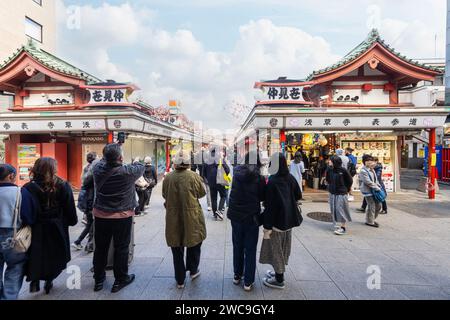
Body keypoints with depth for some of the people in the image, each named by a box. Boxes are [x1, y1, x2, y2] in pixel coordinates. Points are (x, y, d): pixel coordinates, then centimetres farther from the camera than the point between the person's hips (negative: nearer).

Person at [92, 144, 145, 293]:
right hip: (122, 217, -4)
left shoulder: (98, 169, -8)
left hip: (100, 216, 5)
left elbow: (104, 160, 15)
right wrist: (136, 162, 21)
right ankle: (120, 280, 22)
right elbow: (141, 167, 0)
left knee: (100, 248, 17)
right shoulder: (127, 172, -19)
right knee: (121, 248, 10)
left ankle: (98, 279, 32)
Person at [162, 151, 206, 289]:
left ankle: (180, 280, 26)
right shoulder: (194, 176, -14)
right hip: (191, 217, -2)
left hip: (173, 218, 2)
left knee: (177, 249, 15)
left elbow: (164, 195, 4)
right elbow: (202, 193, -2)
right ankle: (193, 271, 36)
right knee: (194, 244, 23)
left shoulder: (168, 178, -9)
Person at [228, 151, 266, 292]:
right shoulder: (259, 177, -14)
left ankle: (237, 276, 32)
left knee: (237, 247, 19)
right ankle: (248, 282, 18)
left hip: (236, 216, 3)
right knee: (250, 250, 10)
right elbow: (263, 197, -3)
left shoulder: (237, 172, -6)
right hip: (252, 217, -3)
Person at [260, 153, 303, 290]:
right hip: (289, 219, 7)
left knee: (275, 248, 8)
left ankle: (279, 280, 20)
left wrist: (267, 227, -18)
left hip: (277, 220, -7)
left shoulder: (273, 182, -23)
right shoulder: (290, 178, -3)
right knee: (283, 247, 21)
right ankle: (279, 272, 39)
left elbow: (270, 206, -22)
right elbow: (297, 196, 9)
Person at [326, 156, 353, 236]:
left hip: (341, 194, -5)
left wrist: (346, 189, 8)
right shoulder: (329, 170, -2)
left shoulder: (343, 171, -14)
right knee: (334, 210, 10)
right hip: (332, 193, 5)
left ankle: (343, 227, 4)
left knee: (341, 210, -4)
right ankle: (338, 224, 24)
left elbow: (350, 181, 0)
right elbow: (328, 180, 17)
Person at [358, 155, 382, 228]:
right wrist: (377, 188, -16)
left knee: (378, 205, 14)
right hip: (368, 191, -9)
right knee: (371, 207, -2)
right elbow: (368, 182, -21)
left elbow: (376, 179, 19)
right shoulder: (363, 171, -18)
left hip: (374, 191, 9)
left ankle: (372, 219, 31)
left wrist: (379, 186, 5)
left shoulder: (372, 170, 12)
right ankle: (370, 222, 15)